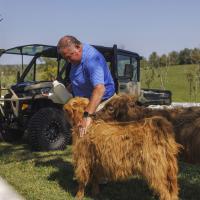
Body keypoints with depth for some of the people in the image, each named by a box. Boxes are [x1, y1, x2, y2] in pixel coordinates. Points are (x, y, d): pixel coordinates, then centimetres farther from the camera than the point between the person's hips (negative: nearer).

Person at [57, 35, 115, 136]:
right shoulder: (76, 57, 1)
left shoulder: (91, 59, -30)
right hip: (84, 101, 9)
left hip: (100, 101, -9)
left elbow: (100, 89, -43)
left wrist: (87, 115, -48)